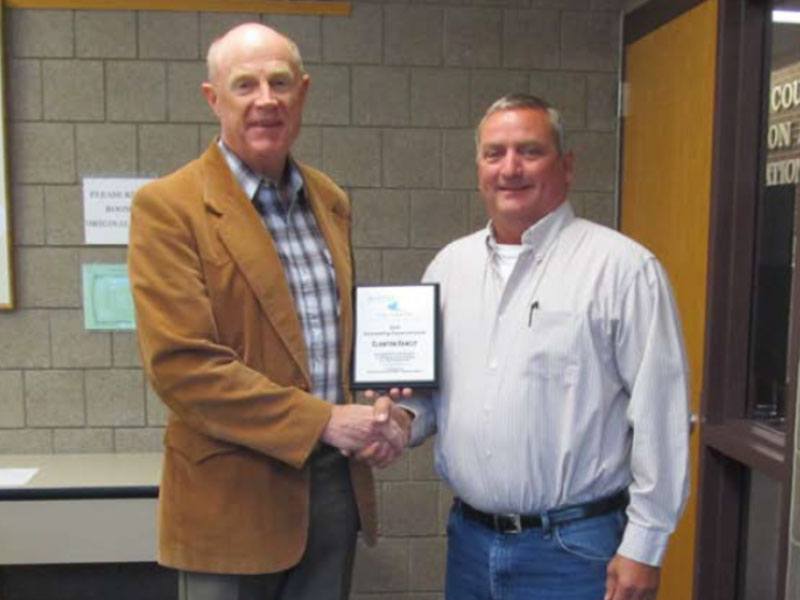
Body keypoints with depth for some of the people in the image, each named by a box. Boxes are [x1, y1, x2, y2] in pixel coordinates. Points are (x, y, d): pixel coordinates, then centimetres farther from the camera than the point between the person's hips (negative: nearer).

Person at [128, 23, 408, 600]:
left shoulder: (331, 201, 8)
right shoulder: (167, 206, -11)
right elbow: (180, 363, -18)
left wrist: (379, 411, -2)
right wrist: (322, 421, -19)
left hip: (336, 483, 6)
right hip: (234, 496, -5)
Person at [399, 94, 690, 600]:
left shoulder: (624, 267, -11)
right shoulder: (450, 264, 6)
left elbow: (660, 420, -11)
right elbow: (425, 385, 13)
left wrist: (644, 546, -10)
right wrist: (404, 420, -6)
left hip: (575, 546, -4)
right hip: (469, 537, 5)